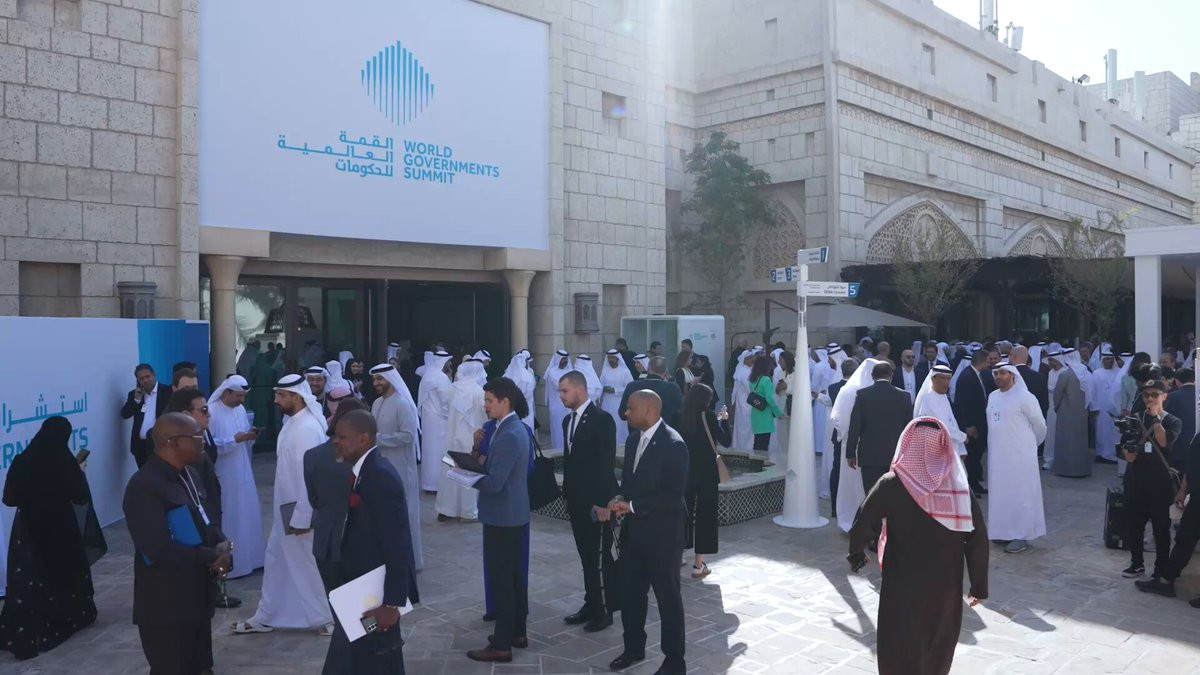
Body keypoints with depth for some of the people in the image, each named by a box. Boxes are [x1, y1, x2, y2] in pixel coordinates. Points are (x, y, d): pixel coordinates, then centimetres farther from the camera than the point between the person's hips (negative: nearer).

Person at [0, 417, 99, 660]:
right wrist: (80, 473, 8)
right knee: (66, 569, 19)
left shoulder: (21, 462, -12)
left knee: (28, 578, 5)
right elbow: (82, 498, -7)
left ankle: (23, 635, 0)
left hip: (28, 528, 0)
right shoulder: (67, 463, -15)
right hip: (61, 527, 0)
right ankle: (73, 616, 36)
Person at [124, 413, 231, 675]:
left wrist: (222, 544, -6)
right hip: (166, 608, -8)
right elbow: (159, 550, -27)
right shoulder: (144, 487, -21)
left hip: (196, 599, 9)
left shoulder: (188, 474, 7)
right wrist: (211, 558, -17)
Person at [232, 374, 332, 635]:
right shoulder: (293, 423, 7)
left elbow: (309, 475, -25)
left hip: (300, 511, -10)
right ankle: (265, 618, 32)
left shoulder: (307, 428, -24)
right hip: (287, 508, 10)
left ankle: (330, 618, 19)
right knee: (276, 561, 18)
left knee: (308, 565, 4)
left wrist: (302, 517, -22)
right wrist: (292, 514, 16)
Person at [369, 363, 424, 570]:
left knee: (402, 511, 2)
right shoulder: (377, 403, 9)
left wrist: (378, 438, -20)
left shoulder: (402, 404, -16)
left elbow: (408, 435, -23)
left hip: (399, 466, -8)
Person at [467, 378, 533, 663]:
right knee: (514, 575, 18)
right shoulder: (515, 427, 9)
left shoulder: (508, 435, -23)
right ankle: (517, 632, 30)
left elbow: (494, 483, -25)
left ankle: (501, 645, 8)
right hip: (514, 514, 10)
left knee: (500, 579, -1)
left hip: (502, 517, -10)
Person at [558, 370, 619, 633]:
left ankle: (605, 610, 12)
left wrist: (600, 502, -19)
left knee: (600, 557, 1)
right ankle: (591, 604, 24)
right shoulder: (568, 420, 11)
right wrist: (568, 495, 13)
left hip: (597, 501, -7)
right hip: (577, 500, 8)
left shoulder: (601, 418, -14)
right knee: (586, 556, 14)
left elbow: (607, 462, -17)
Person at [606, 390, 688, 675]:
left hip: (661, 532, -8)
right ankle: (634, 648, 36)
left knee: (668, 597, 7)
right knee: (630, 592, 17)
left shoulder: (673, 444, -19)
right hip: (633, 529, 8)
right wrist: (620, 498, -4)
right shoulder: (633, 439, 7)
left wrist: (632, 506, -20)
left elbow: (673, 494, -23)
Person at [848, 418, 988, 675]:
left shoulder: (891, 484, -11)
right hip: (946, 585, 3)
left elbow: (862, 526, -9)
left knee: (900, 653, 10)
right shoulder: (958, 486, -6)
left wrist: (856, 552, 11)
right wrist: (979, 585, 5)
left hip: (902, 584, -3)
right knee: (937, 652, 22)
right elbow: (978, 537, -5)